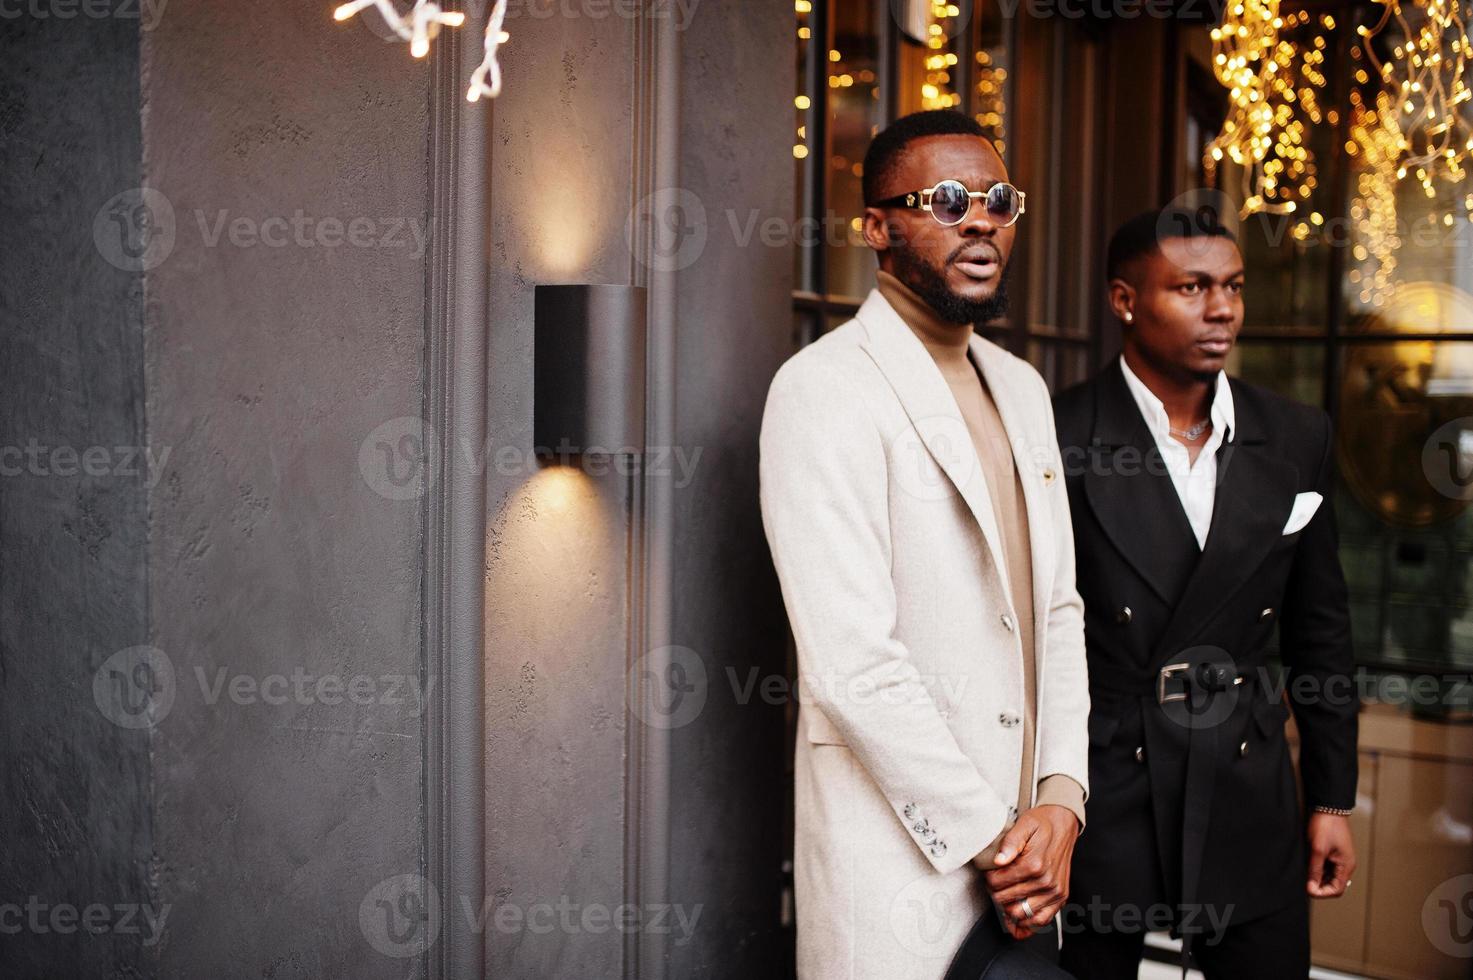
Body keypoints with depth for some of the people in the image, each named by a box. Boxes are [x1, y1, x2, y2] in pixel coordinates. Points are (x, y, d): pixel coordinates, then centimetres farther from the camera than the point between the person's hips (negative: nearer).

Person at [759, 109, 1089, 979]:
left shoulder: (1021, 388, 11)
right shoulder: (825, 391, -14)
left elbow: (1058, 608, 10)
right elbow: (851, 664, -20)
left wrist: (1060, 801, -3)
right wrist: (989, 837, -14)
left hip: (1024, 834, 7)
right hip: (900, 849, -7)